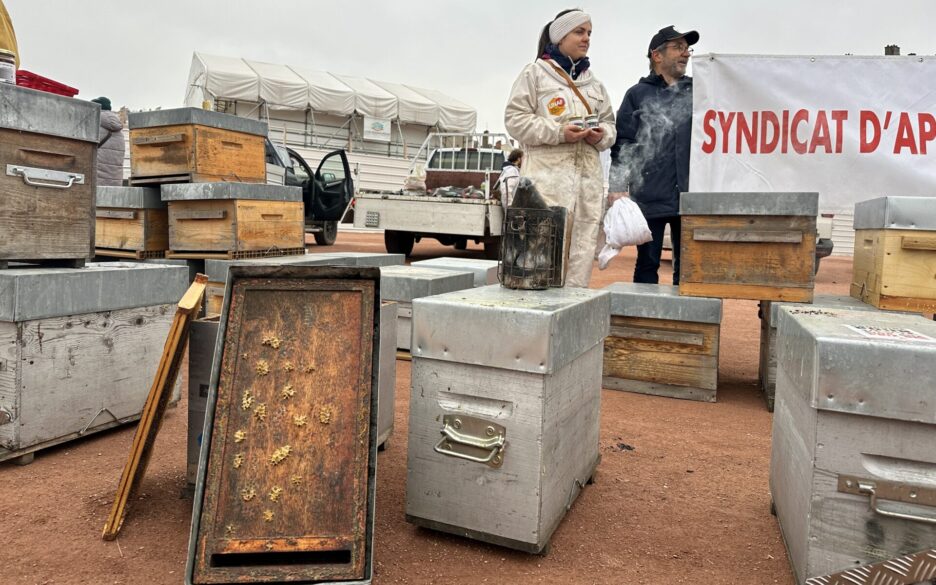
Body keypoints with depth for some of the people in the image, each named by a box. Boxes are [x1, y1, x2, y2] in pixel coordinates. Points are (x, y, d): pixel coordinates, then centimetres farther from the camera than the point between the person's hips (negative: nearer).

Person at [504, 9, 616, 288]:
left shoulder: (593, 81, 21)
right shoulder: (536, 73, 4)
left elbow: (609, 121, 25)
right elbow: (515, 119, -3)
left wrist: (602, 136, 0)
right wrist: (558, 132, -13)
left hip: (588, 175, 6)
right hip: (548, 174, -6)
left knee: (583, 248, 4)